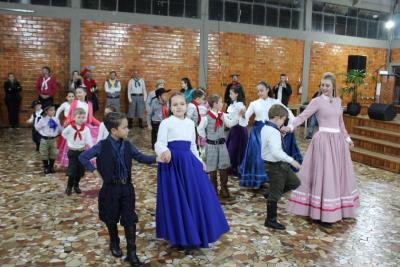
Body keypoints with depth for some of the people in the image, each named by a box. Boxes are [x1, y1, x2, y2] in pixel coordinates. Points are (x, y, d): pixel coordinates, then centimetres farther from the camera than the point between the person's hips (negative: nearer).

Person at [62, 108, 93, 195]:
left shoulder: (86, 129, -7)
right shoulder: (70, 127, -8)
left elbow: (89, 141, -14)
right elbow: (63, 134, 11)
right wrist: (70, 141, 4)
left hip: (82, 152, 2)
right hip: (72, 152, -1)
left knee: (80, 171, 10)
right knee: (72, 171, -3)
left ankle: (76, 186, 30)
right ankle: (69, 187, 15)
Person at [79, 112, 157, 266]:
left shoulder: (127, 145, -1)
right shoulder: (102, 146, -12)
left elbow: (141, 158, 4)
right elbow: (83, 157, -7)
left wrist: (157, 158, -10)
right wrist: (96, 172, -9)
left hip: (126, 187, 3)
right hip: (110, 188, -3)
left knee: (130, 220, 1)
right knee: (111, 219, 15)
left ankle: (132, 252, 8)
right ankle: (114, 244, 39)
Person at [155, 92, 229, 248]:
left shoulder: (190, 123, 13)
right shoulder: (166, 123, -5)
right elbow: (160, 143, -15)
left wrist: (199, 161, 19)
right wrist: (164, 151, -37)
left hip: (189, 162, 6)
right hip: (172, 162, -6)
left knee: (196, 197, 9)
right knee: (176, 200, 0)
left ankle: (194, 233, 29)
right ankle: (179, 236, 17)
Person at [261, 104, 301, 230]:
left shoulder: (266, 128, 7)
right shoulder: (274, 132, -25)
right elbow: (276, 152, -32)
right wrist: (292, 160, -26)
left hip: (278, 164, 10)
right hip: (275, 166, -10)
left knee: (295, 182, 19)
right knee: (275, 194, 3)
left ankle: (272, 194, 26)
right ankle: (271, 220, 17)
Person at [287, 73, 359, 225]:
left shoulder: (338, 101, 11)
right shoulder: (317, 101, -7)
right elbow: (303, 116, -17)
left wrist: (347, 138, 25)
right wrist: (289, 127, -32)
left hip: (338, 140, 7)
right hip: (324, 140, -7)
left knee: (338, 175, 14)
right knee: (324, 175, -4)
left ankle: (337, 209, 29)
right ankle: (323, 213, 5)